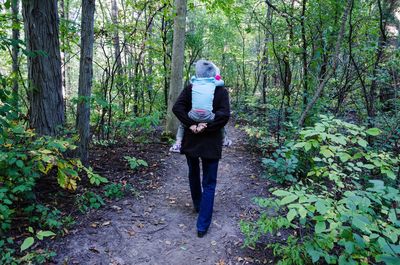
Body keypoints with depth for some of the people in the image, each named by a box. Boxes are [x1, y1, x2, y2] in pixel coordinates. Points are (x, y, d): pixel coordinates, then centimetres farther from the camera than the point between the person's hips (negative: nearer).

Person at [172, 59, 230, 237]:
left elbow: (177, 108, -11)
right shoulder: (221, 91, -5)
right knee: (209, 184, 6)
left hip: (190, 139, 2)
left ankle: (198, 205, 45)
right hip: (211, 142, -2)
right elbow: (224, 114, -18)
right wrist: (206, 127, -13)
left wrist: (190, 125, -12)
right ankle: (203, 225, 6)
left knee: (193, 174, 25)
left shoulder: (190, 88, 0)